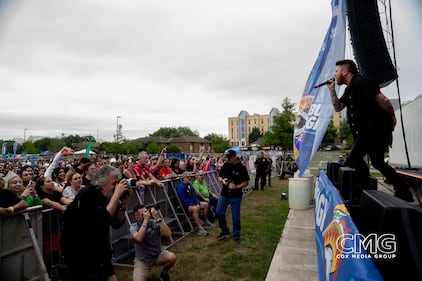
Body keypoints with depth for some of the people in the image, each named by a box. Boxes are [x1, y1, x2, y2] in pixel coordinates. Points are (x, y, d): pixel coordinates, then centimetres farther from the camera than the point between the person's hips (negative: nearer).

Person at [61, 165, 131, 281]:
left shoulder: (105, 196, 0)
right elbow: (102, 220, -32)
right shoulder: (86, 195, -21)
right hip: (78, 252, -7)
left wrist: (123, 203, -13)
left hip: (99, 250, 7)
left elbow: (117, 223, 1)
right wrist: (116, 195, -30)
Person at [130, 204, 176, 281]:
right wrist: (146, 220, -32)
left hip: (158, 254, 1)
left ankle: (164, 273, 4)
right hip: (142, 260, -1)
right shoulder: (134, 226, -12)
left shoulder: (155, 223, -11)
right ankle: (146, 273, 13)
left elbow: (168, 234, -27)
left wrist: (158, 218, -32)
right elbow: (139, 238, -33)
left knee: (172, 257, -27)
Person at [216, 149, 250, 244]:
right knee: (219, 212, 5)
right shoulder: (225, 165, 3)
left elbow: (246, 182, -9)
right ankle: (224, 231, 28)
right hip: (224, 194, 4)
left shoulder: (241, 168, -10)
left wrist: (236, 187, -24)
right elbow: (219, 177, 13)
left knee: (235, 216, 3)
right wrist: (222, 180, -11)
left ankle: (236, 235, 21)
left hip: (236, 196, -4)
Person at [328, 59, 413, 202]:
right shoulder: (349, 90, 16)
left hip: (376, 126, -11)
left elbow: (383, 100, -19)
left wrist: (392, 118, -8)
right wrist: (332, 89, 13)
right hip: (366, 129, 11)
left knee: (354, 158, -15)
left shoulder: (361, 83, -14)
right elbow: (337, 107, 19)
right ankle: (403, 192, 25)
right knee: (377, 162, 17)